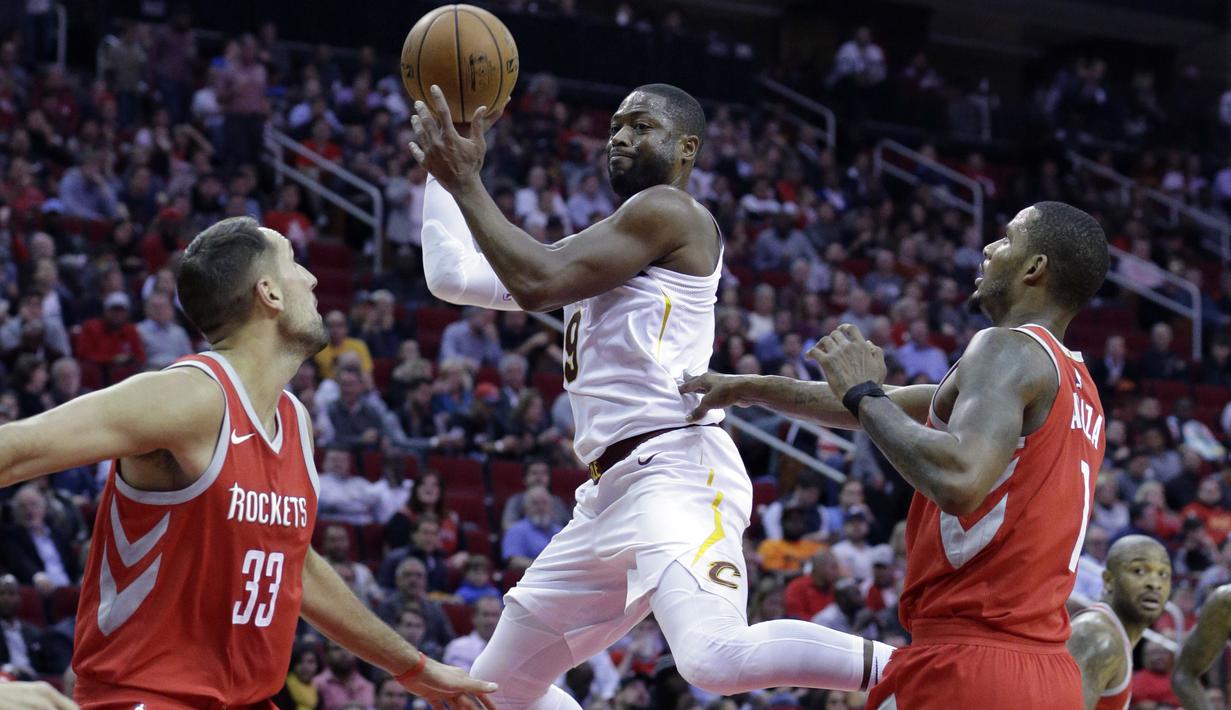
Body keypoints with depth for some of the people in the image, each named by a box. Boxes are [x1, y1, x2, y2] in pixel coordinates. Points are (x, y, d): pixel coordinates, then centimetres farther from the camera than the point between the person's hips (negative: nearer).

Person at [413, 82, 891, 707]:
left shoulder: (667, 211, -3)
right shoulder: (604, 243, 25)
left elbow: (537, 283, -14)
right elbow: (453, 277, 24)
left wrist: (464, 182, -4)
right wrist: (440, 166, 26)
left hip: (677, 472, -10)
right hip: (610, 491, 10)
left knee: (717, 659, -35)